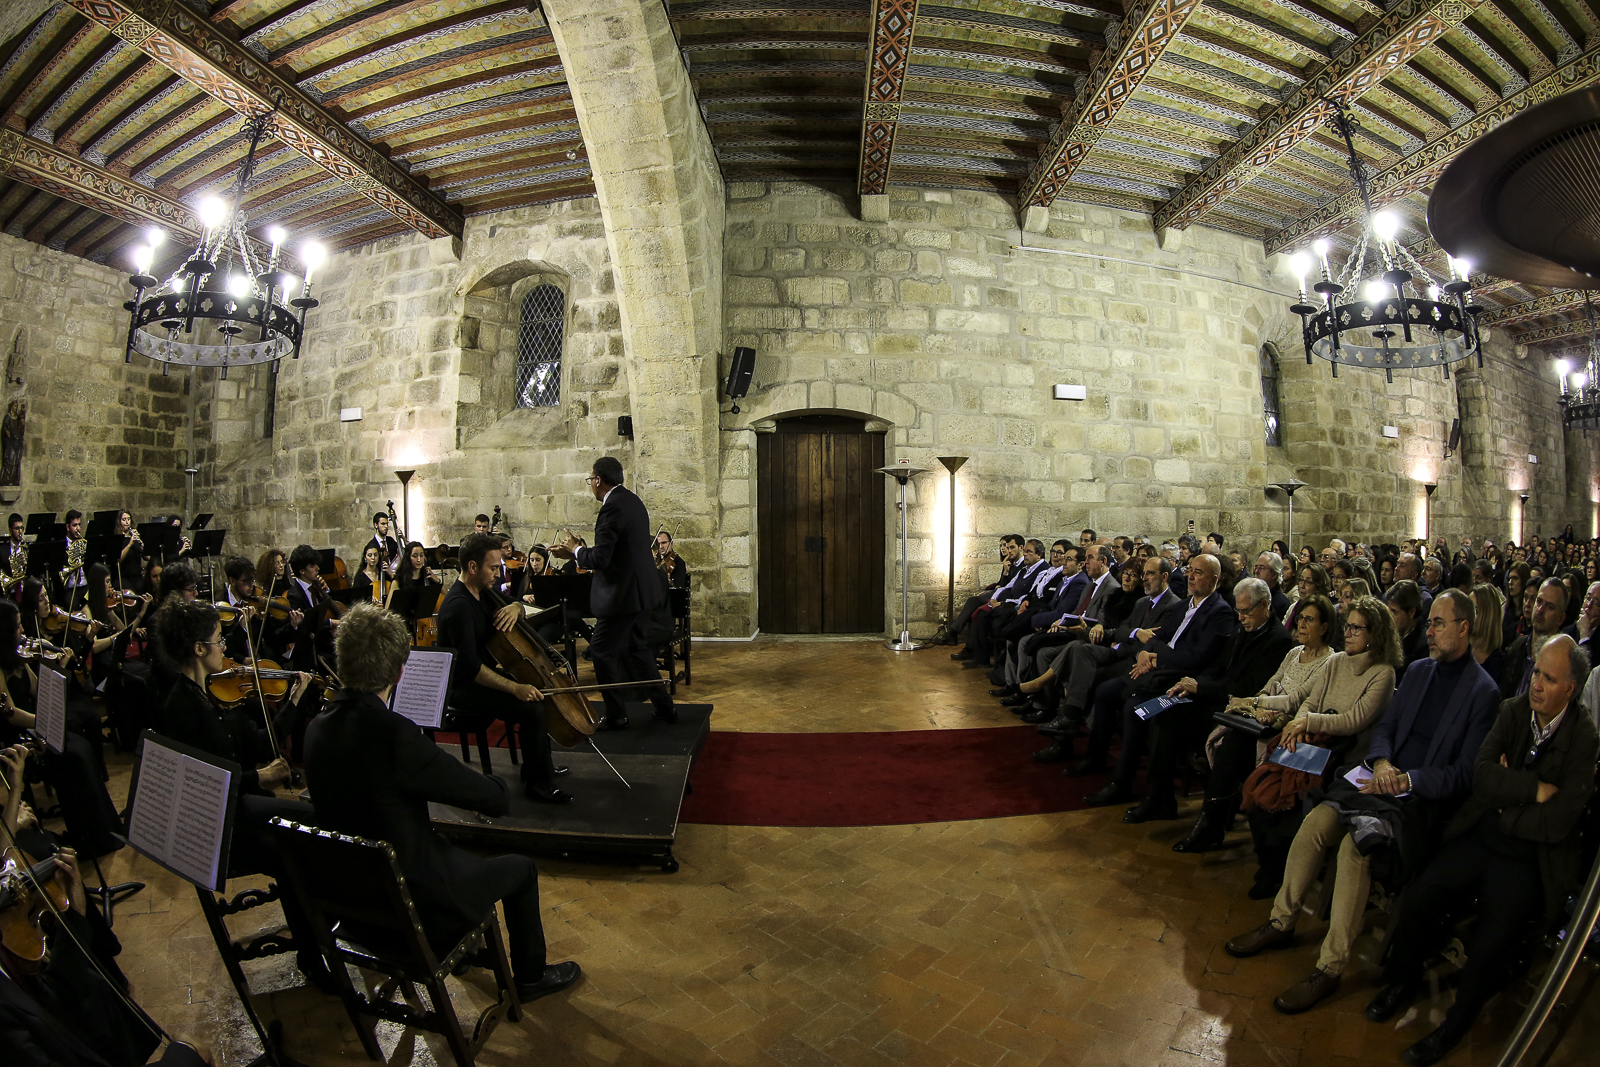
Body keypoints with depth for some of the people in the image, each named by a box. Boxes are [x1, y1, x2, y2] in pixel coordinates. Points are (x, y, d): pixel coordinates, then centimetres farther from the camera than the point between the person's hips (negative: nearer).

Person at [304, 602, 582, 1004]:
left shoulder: (318, 728, -9)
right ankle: (530, 977, 33)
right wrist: (494, 784, -3)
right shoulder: (395, 734, -32)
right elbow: (498, 799, -26)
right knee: (521, 869, 14)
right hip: (415, 906, -7)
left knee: (451, 846, 32)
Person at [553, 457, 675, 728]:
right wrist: (577, 553, 15)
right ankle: (664, 706, 24)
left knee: (601, 651, 3)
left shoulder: (613, 507, -20)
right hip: (642, 591, 10)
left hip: (623, 594, -10)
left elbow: (600, 558, -24)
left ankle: (616, 715, 12)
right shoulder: (632, 500, 12)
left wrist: (575, 550, -5)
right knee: (634, 647, 20)